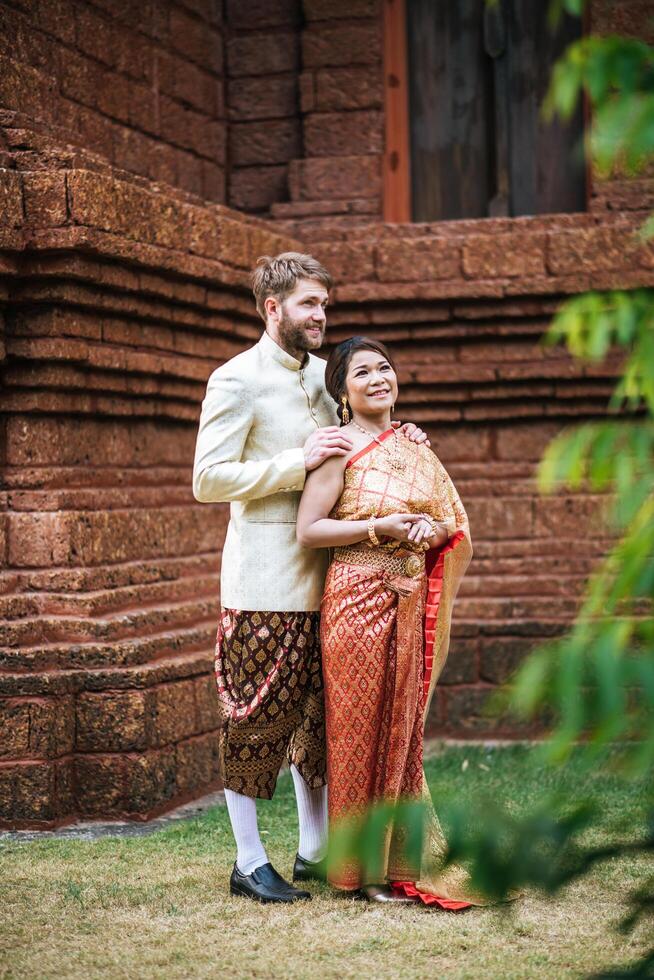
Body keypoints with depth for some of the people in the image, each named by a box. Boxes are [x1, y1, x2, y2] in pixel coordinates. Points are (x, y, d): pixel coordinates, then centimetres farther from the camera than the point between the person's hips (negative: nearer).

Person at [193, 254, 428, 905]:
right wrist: (299, 462, -18)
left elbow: (349, 449, 30)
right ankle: (249, 863, 9)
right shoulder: (236, 381, -8)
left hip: (324, 574, 7)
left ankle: (314, 852, 22)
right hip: (264, 577, -7)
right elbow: (208, 480, -14)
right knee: (254, 719, -1)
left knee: (319, 715, 11)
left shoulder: (324, 374, 15)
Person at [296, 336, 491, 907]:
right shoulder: (342, 447, -5)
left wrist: (433, 528, -5)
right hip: (359, 599, -6)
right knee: (363, 730, 0)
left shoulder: (415, 449, 13)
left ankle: (401, 862, 18)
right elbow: (308, 530, -11)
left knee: (403, 727, 9)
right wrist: (380, 527, -17)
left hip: (411, 604, 6)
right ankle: (362, 867, 10)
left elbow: (451, 521, 17)